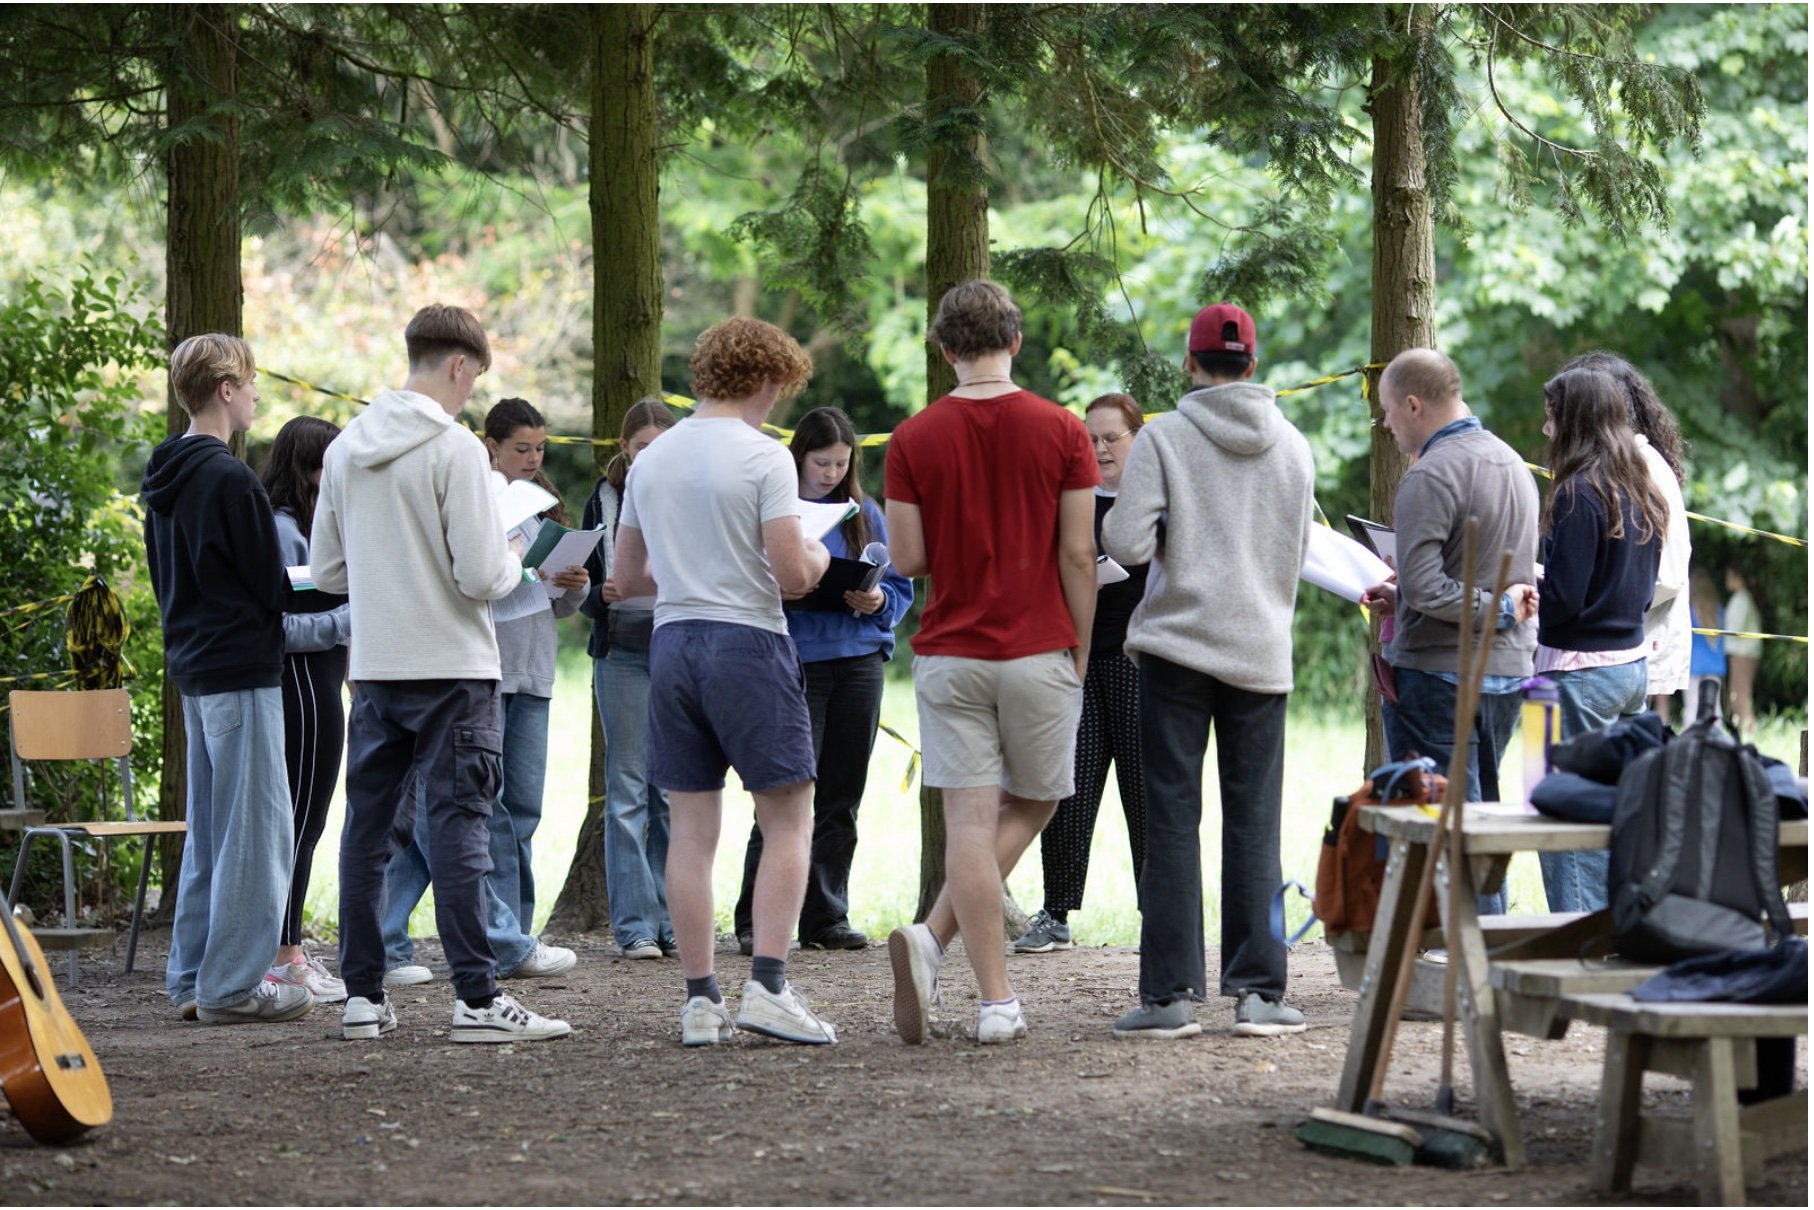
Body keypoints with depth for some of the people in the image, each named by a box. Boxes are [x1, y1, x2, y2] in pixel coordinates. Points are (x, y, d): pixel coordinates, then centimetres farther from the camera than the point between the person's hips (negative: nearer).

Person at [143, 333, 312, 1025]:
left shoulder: (164, 479, 11)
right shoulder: (229, 480, -17)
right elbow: (274, 589, -14)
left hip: (192, 665, 9)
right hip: (241, 668, -9)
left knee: (211, 827, 15)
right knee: (256, 826, -4)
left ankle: (193, 979, 18)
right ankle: (232, 986, -3)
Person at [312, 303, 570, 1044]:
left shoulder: (345, 449, 8)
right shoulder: (455, 449, -13)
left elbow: (326, 571, 12)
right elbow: (480, 576, -16)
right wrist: (513, 565, 5)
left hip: (374, 669, 6)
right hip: (451, 668, -6)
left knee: (369, 823, 10)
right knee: (458, 823, -5)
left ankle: (363, 995, 12)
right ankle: (477, 997, -7)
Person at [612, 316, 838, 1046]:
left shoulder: (649, 462, 11)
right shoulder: (763, 458, -8)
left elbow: (624, 579, 17)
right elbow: (792, 574, -15)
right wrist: (817, 558, 7)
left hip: (671, 644, 6)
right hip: (748, 642, -6)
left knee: (691, 829, 6)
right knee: (788, 824, 1)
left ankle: (701, 1000, 5)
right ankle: (767, 986, -9)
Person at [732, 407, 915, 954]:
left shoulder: (865, 513, 13)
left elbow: (901, 586, 13)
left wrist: (878, 601, -8)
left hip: (858, 662, 4)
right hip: (793, 661, -4)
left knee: (841, 799, 7)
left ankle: (827, 918, 14)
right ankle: (755, 920, -4)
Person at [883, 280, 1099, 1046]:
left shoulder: (913, 440, -1)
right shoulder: (1060, 431, -3)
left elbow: (908, 559, -1)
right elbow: (1077, 555, -4)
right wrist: (1080, 653, 6)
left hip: (950, 654, 1)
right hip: (1039, 650, -1)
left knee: (971, 822, 1)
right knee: (1029, 807, 13)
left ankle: (997, 1001, -6)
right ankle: (934, 938, -5)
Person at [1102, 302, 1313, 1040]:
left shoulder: (1165, 437, -6)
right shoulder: (1293, 446, 5)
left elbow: (1126, 542, -13)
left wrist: (1167, 531, 7)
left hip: (1177, 645, -2)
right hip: (1261, 651, 3)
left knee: (1172, 820, 1)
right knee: (1254, 823, 6)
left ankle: (1171, 993, -1)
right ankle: (1258, 990, 4)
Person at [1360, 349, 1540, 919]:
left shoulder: (1430, 476, -17)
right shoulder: (1511, 461, 12)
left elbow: (1423, 588, -25)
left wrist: (1496, 610, -13)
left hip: (1438, 675, -9)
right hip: (1509, 669, 9)